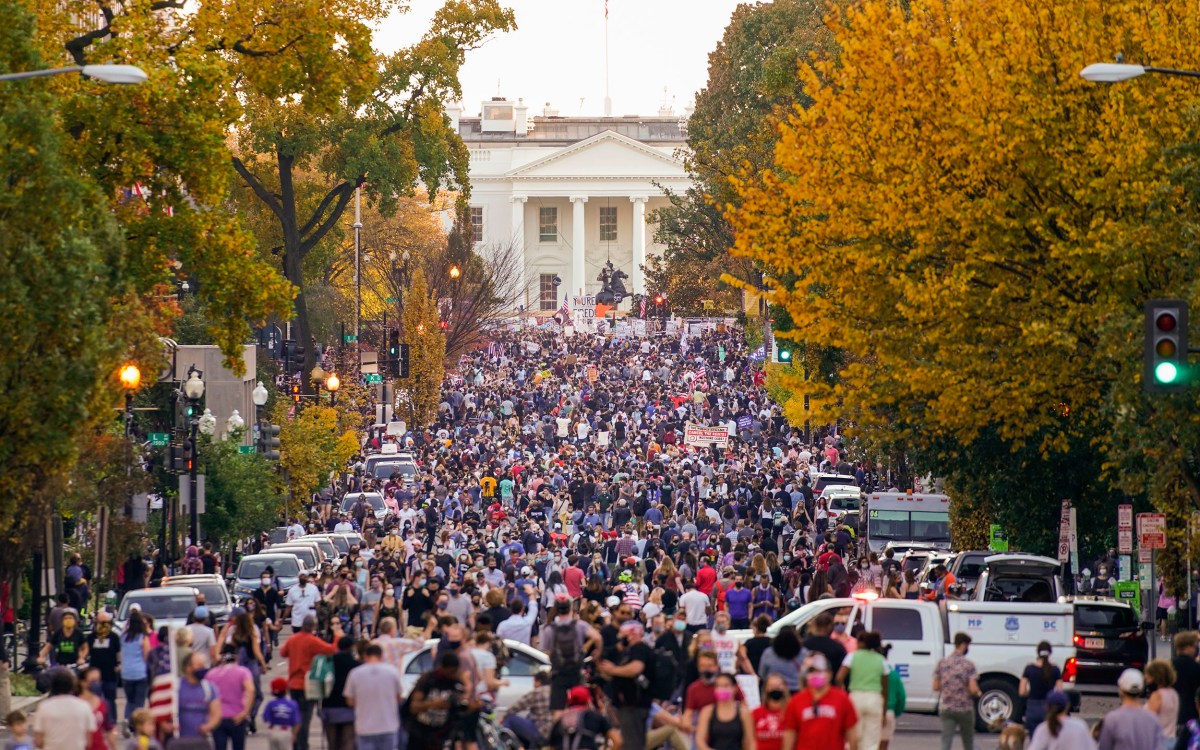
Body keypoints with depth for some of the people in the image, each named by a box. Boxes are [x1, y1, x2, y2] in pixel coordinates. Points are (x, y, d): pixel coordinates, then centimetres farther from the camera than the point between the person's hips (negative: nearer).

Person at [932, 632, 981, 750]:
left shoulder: (942, 663, 1)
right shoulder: (968, 665, -10)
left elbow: (935, 687, 3)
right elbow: (973, 689, -16)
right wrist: (977, 693, 7)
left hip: (945, 708, 3)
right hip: (965, 708, -3)